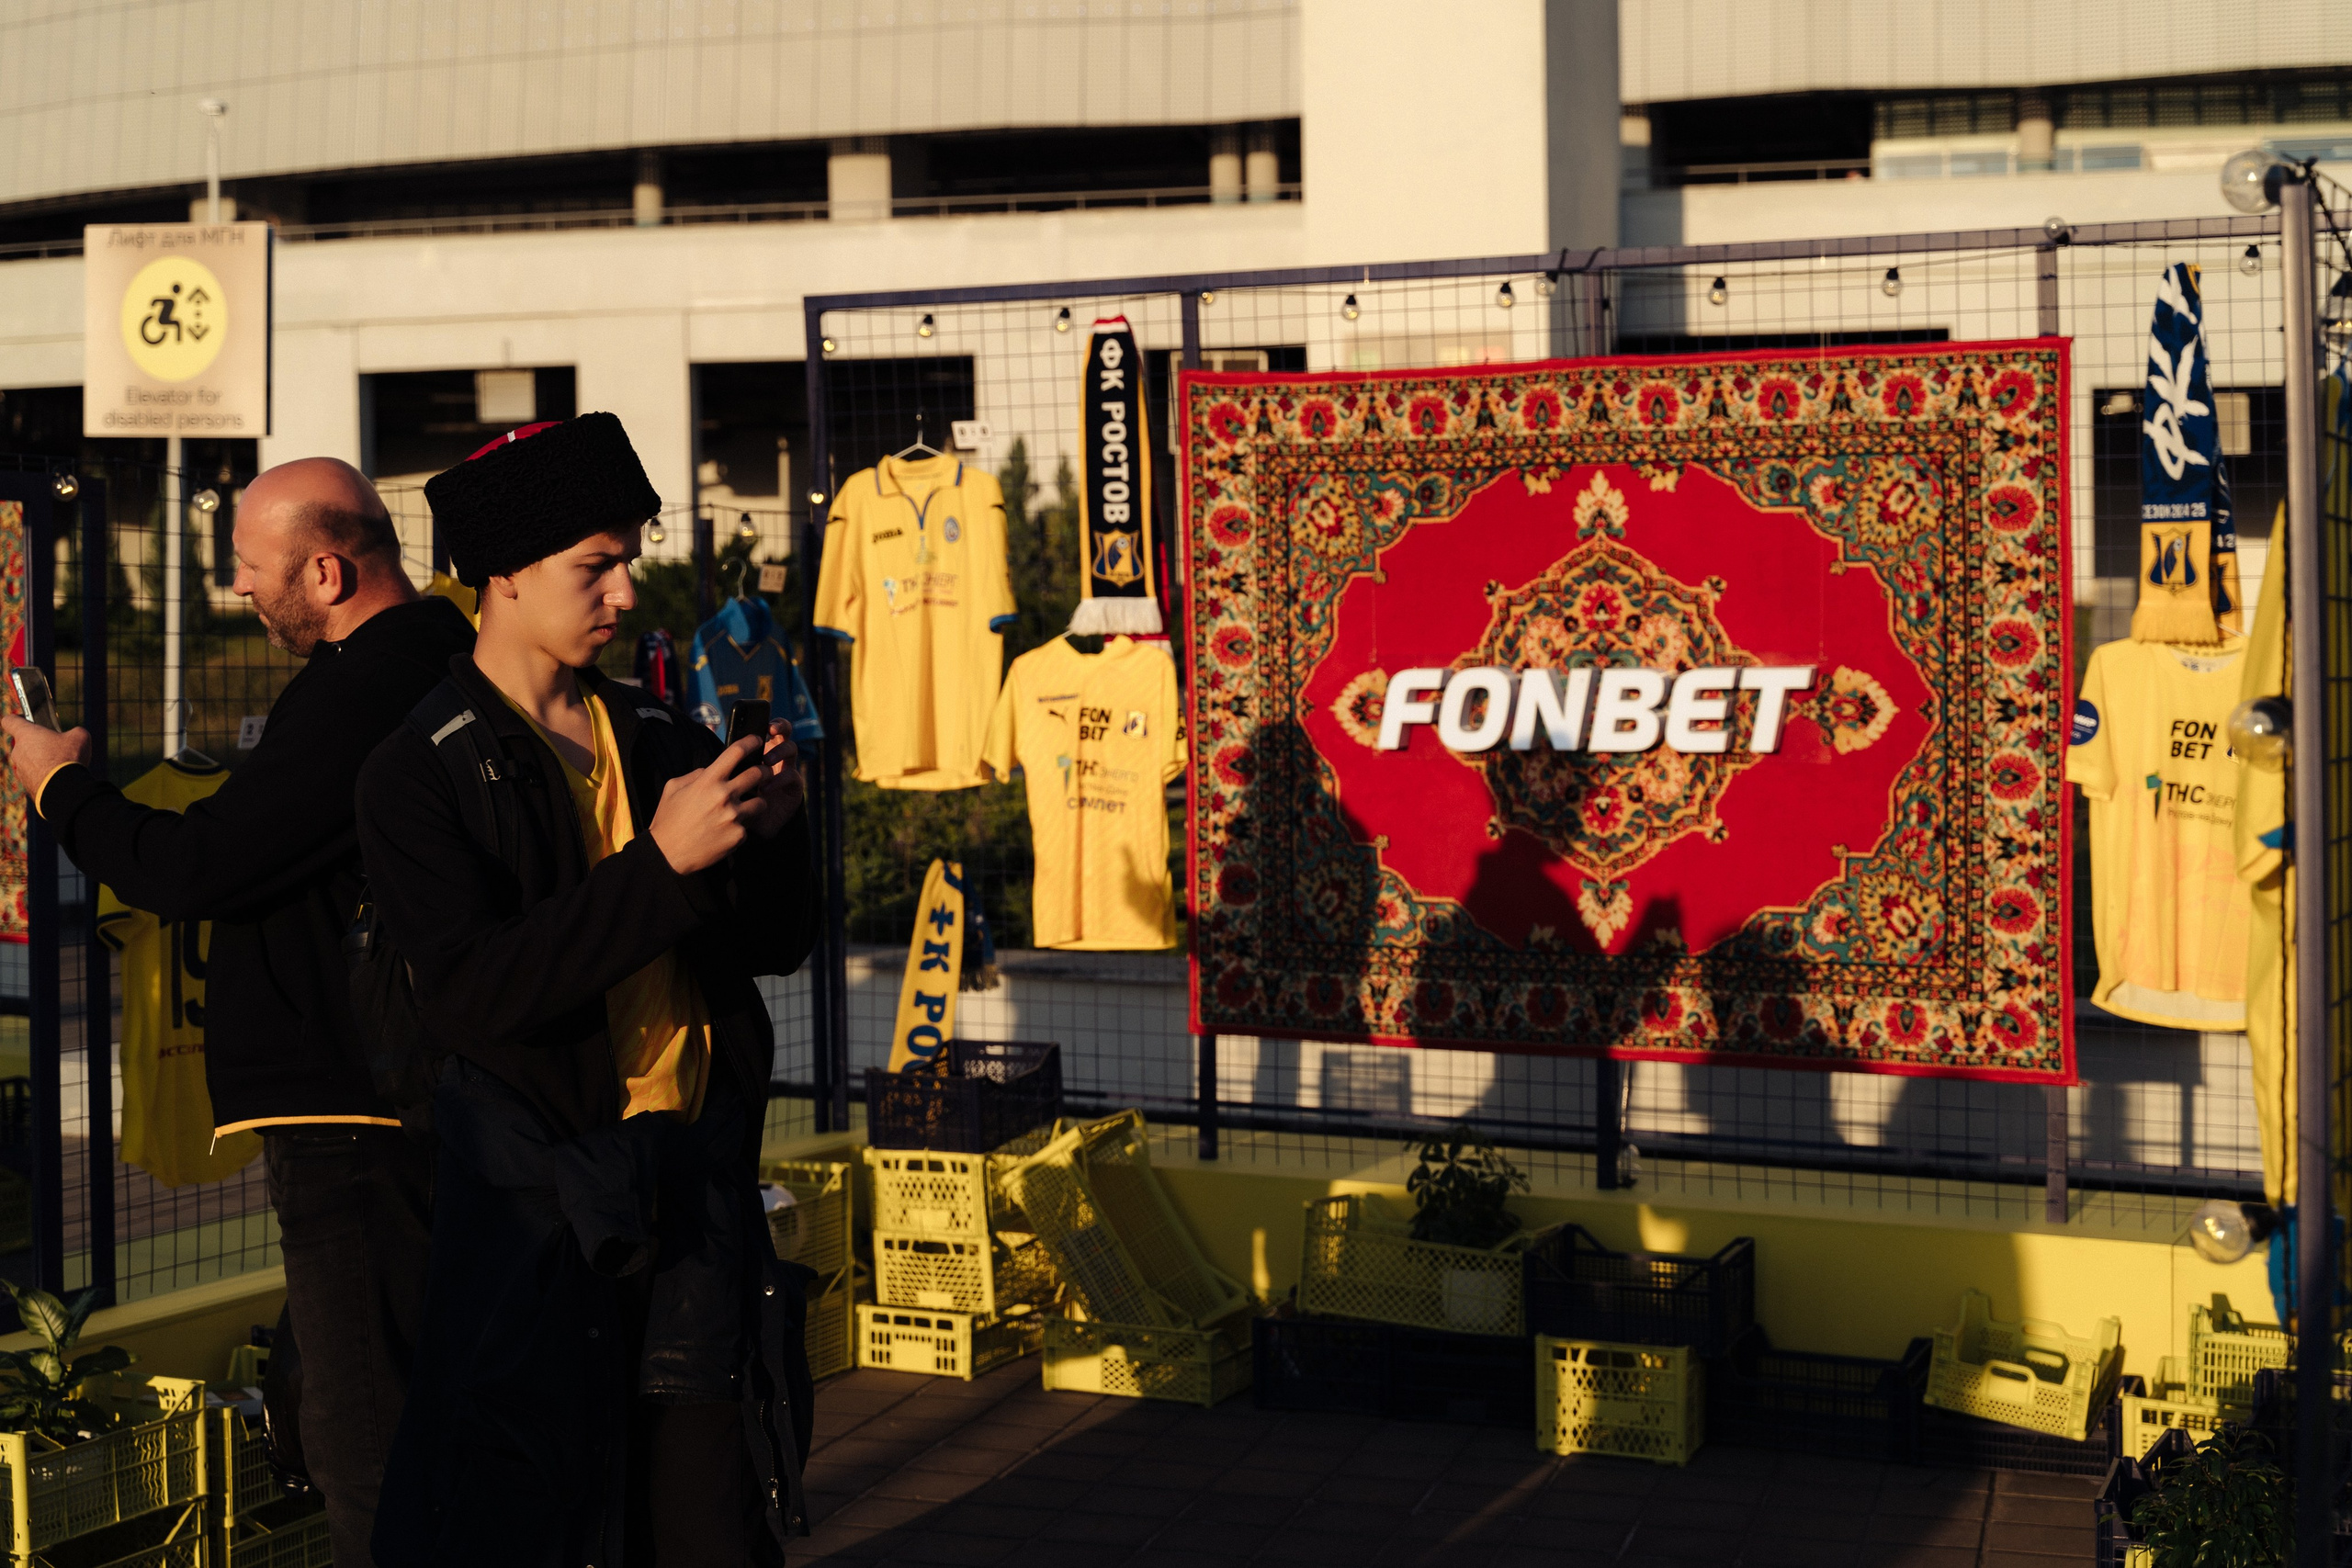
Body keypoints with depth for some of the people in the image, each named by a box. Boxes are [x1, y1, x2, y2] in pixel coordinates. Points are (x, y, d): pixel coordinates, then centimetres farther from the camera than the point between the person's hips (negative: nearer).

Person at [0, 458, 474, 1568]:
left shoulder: (354, 692, -18)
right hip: (413, 1099, 11)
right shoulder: (439, 662, 15)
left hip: (348, 1120, -11)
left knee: (366, 1446, -5)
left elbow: (197, 869, -17)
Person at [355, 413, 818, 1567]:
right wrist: (659, 860, -22)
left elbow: (778, 945, 12)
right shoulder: (420, 775, -5)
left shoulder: (662, 742, 11)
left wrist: (771, 831, -9)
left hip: (695, 1172, 5)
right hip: (536, 1188, -4)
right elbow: (474, 993, -18)